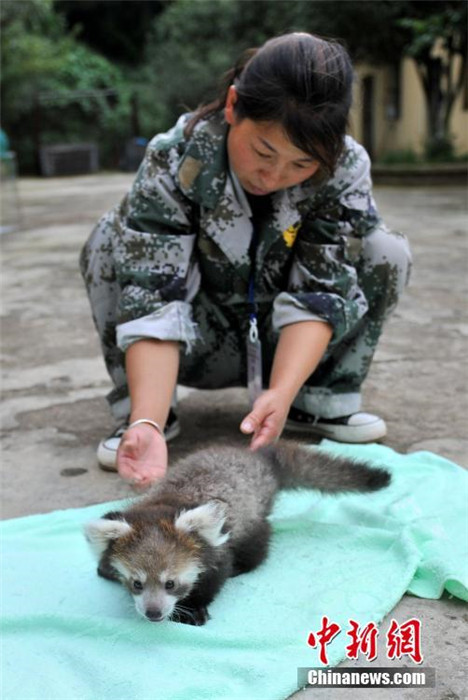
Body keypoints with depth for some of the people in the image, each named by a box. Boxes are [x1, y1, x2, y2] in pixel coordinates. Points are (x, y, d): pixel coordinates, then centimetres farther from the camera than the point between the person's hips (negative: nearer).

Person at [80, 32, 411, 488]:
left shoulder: (346, 168, -21)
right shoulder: (174, 159, -26)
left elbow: (321, 292, -25)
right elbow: (151, 298, -32)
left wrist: (281, 393, -41)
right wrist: (147, 423, -45)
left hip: (290, 345, 1)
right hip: (198, 343, -1)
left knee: (387, 251, -20)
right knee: (113, 240, -25)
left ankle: (321, 402, -7)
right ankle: (136, 411, -13)